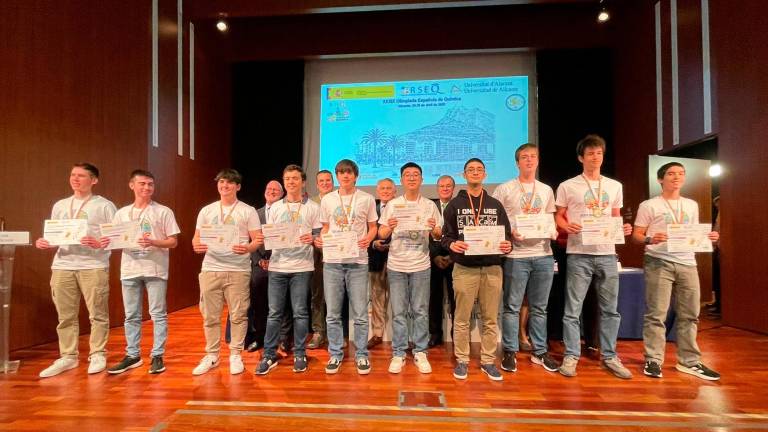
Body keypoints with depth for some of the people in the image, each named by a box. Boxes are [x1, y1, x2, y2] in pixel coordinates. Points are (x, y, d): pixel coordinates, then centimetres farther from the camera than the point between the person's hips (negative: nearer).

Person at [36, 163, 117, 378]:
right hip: (62, 266, 5)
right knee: (65, 315, 8)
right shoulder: (59, 205, 18)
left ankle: (97, 355, 10)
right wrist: (44, 243, -1)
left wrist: (99, 243, -21)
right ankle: (68, 357, 19)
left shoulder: (104, 205, 2)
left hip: (93, 265, -5)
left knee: (97, 314, -1)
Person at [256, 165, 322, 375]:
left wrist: (312, 239, -17)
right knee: (274, 313, 6)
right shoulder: (275, 207, 13)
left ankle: (299, 355, 16)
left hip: (302, 266, -2)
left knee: (300, 312, 4)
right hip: (277, 266, 2)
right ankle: (269, 356, 17)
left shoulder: (313, 207, 5)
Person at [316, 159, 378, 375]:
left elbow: (373, 227, 9)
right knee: (332, 314, 8)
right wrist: (320, 240, -4)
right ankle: (335, 354, 23)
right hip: (332, 261, 2)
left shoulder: (367, 199, 4)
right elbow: (325, 228, 15)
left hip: (357, 261, -2)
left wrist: (368, 238, -11)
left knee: (360, 314, 3)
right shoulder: (327, 199, 9)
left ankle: (361, 355, 19)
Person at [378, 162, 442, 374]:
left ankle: (420, 353, 18)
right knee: (398, 312, 5)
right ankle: (398, 354, 16)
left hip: (420, 265, 0)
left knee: (421, 311, 5)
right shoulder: (392, 205, 5)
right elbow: (381, 235, 4)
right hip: (396, 265, 0)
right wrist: (389, 227, -17)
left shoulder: (430, 205, 6)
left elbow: (438, 236, 6)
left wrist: (435, 229, -16)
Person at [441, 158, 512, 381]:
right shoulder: (454, 204, 6)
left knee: (490, 319, 9)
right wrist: (452, 244, -19)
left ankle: (488, 361, 23)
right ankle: (462, 361, 19)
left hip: (492, 268, 2)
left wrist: (507, 245, -11)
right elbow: (445, 236, 2)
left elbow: (507, 234, 11)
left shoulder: (496, 205, 12)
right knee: (462, 318, 5)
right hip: (464, 268, -2)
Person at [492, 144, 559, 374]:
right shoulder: (504, 189, 1)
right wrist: (510, 232, -16)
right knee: (512, 307, 3)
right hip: (516, 255, -4)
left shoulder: (547, 190, 14)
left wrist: (553, 232, -1)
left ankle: (539, 352, 26)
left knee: (539, 308, 13)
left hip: (543, 255, 4)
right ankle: (510, 352, 15)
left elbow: (550, 218, 19)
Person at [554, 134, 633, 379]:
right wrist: (567, 227, -17)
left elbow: (616, 218, 19)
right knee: (573, 309, 0)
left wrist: (623, 228, -2)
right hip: (579, 254, -4)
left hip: (607, 254, 4)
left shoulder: (615, 186, 14)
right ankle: (571, 356, 11)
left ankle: (609, 356, 24)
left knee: (610, 309, 11)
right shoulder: (567, 186, 2)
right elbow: (558, 217, 3)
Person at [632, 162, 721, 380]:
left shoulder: (692, 205, 19)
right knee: (656, 314, -4)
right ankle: (653, 360, 4)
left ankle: (689, 361, 20)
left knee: (689, 314, 7)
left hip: (687, 263, 5)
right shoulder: (649, 205, 1)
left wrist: (707, 237, 2)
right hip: (659, 263, -5)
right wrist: (650, 240, -20)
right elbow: (637, 235, -1)